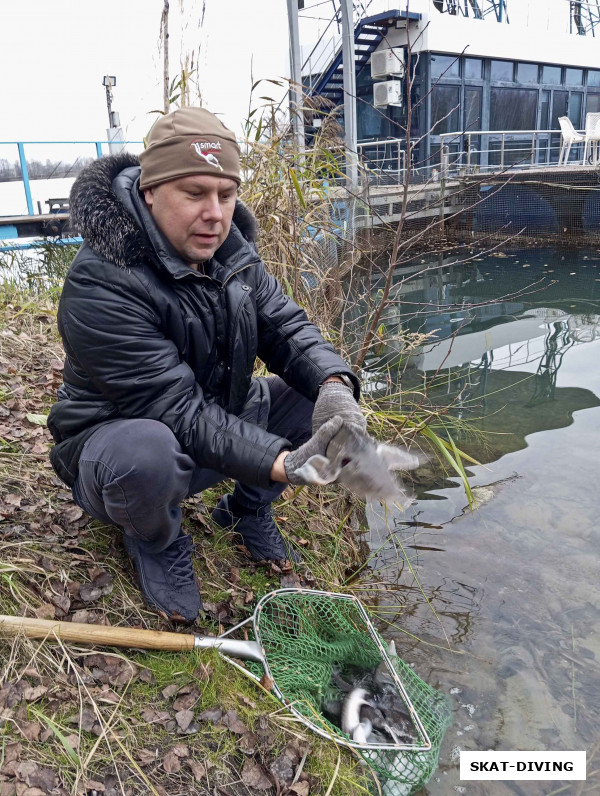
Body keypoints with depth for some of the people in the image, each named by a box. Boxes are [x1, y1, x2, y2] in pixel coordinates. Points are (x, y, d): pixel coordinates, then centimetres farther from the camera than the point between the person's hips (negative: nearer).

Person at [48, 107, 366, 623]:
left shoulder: (232, 252, -3)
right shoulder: (101, 284, -27)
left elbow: (287, 328, -6)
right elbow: (177, 410, -31)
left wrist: (334, 385, -29)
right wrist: (285, 464, -41)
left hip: (222, 421, 7)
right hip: (117, 440, -6)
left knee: (323, 389, -8)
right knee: (149, 452, -41)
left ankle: (247, 507, 13)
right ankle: (156, 542, -3)